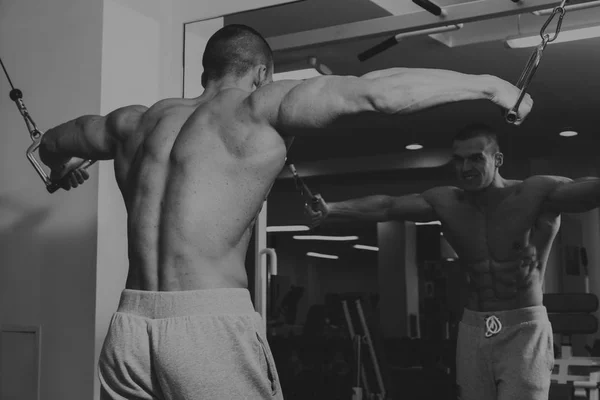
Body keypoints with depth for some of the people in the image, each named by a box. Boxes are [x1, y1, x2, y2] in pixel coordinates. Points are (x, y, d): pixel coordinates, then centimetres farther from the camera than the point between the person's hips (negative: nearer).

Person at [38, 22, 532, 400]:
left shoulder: (138, 121, 18)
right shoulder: (258, 107, 2)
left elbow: (51, 144, 35)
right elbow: (373, 92, -7)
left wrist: (64, 169, 58)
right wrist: (485, 83, 1)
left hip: (128, 326, 6)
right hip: (209, 325, -6)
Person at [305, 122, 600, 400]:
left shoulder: (536, 194, -10)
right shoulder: (446, 203, 1)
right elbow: (386, 206, -9)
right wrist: (331, 209, -24)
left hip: (523, 329, -4)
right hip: (473, 329, 4)